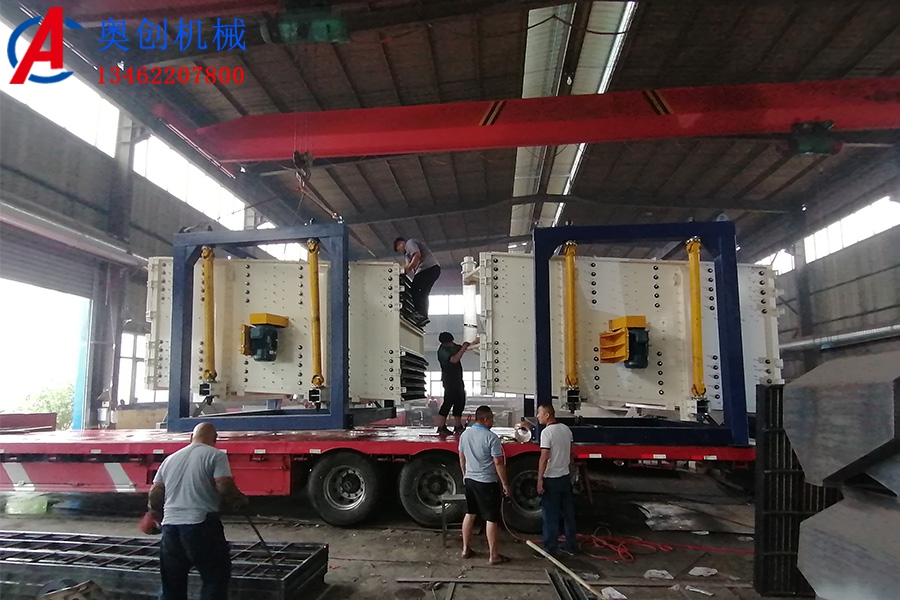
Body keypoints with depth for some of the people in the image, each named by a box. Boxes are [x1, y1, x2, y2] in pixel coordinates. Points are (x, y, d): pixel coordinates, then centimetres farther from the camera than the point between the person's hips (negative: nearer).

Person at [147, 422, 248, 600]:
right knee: (215, 578, 3)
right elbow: (224, 486, -14)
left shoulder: (170, 459, 15)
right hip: (202, 526, -6)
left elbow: (154, 495, 15)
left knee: (172, 583, 17)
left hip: (170, 526, 6)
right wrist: (240, 500, 3)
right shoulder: (216, 455, -3)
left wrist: (157, 513, 34)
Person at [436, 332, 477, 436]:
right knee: (448, 402, -9)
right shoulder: (442, 350, -18)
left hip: (457, 379, 9)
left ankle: (458, 427, 19)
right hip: (449, 380, -9)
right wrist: (464, 347, -25)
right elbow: (454, 359, -31)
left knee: (460, 402, 11)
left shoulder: (452, 346, 8)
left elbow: (462, 348, 24)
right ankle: (441, 428, -3)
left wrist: (474, 343, 9)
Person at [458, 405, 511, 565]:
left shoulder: (464, 434, 2)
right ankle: (494, 555, 8)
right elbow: (498, 463, -17)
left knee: (470, 514, 18)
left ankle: (466, 549, 25)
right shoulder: (491, 437, -19)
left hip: (470, 480, 7)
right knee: (492, 519, 2)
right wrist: (505, 483, -9)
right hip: (487, 482, -7)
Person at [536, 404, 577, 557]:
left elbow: (544, 458, -21)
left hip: (551, 479, -7)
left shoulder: (547, 432, -18)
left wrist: (539, 480, -17)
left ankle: (550, 548, 9)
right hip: (565, 477, 7)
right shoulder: (566, 429, 6)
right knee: (568, 513, 14)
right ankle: (571, 546, 22)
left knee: (550, 516, 2)